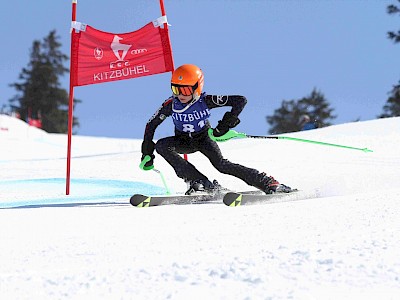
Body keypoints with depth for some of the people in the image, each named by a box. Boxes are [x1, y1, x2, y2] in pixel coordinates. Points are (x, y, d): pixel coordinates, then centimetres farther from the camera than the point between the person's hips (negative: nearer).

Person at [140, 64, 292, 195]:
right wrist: (147, 154, -13)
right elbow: (151, 125, -9)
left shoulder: (206, 101, -26)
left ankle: (266, 182, -17)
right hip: (183, 141, 3)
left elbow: (240, 100, -26)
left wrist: (227, 122, -31)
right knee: (161, 145, -26)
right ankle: (199, 182, -29)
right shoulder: (171, 105, -21)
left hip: (203, 137, -3)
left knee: (221, 164, -26)